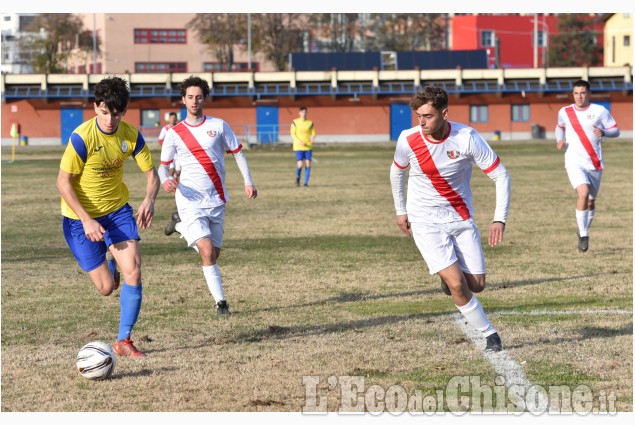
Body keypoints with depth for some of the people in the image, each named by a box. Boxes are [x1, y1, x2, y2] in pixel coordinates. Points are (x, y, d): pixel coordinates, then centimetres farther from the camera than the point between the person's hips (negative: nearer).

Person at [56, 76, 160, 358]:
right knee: (106, 288, -1)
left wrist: (149, 200, -21)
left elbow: (150, 172, 1)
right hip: (80, 217, -3)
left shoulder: (130, 134, -9)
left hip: (118, 210, 3)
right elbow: (63, 182, -17)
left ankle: (123, 341, -1)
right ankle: (109, 261, 38)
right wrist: (87, 221, -25)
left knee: (133, 272, -14)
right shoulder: (82, 138, -22)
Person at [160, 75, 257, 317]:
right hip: (190, 200, -3)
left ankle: (181, 225, 36)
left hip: (216, 200, 3)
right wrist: (165, 180, -16)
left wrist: (248, 182, 1)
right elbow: (163, 165, 7)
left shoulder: (219, 126, 2)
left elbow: (238, 152, 11)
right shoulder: (174, 133, 1)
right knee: (207, 251, -19)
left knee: (214, 254, 10)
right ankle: (220, 301, -8)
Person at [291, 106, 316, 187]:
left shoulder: (310, 123, 8)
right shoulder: (295, 122, -1)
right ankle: (298, 178, 18)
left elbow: (313, 133, 11)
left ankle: (306, 182, 4)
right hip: (298, 147, -3)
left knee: (308, 164, -4)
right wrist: (300, 142, -17)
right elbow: (292, 134, -3)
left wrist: (312, 138, -13)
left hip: (308, 146, 3)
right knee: (300, 164, -11)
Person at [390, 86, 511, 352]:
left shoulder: (467, 138, -18)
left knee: (477, 285, 2)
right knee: (457, 285, -15)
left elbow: (501, 176, -10)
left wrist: (500, 220, -18)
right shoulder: (408, 140, -14)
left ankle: (448, 275, 36)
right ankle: (489, 335, 3)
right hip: (426, 222, -1)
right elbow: (397, 171, 9)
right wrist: (400, 210, 16)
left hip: (461, 218, 1)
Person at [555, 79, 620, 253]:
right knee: (583, 193, -24)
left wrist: (603, 132, -19)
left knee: (590, 201, 10)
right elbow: (560, 127, 25)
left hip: (595, 164, 1)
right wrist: (559, 140, 5)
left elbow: (616, 131, 2)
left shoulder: (600, 111, -1)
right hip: (574, 162, -1)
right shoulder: (564, 112, 4)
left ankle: (583, 232, 34)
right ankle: (583, 235, -16)